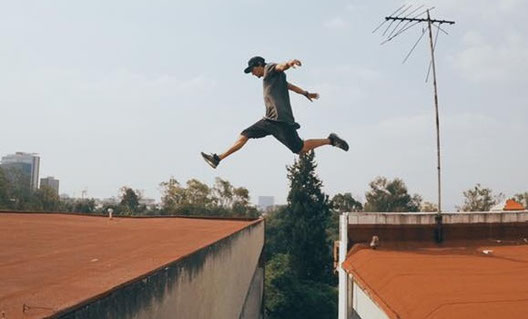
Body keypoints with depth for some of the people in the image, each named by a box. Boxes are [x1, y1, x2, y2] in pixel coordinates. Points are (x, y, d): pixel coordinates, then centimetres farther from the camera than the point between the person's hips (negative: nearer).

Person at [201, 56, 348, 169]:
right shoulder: (270, 78, 27)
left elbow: (280, 66, -22)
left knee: (299, 149, -11)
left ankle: (330, 140, 5)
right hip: (270, 120, 10)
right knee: (244, 135, 8)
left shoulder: (270, 68, 1)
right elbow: (290, 86, 38)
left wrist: (289, 63, -46)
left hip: (281, 120, -10)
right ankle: (218, 158, 12)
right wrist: (306, 93, 51)